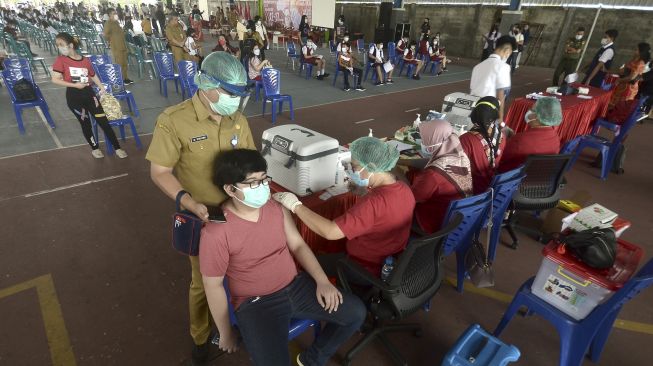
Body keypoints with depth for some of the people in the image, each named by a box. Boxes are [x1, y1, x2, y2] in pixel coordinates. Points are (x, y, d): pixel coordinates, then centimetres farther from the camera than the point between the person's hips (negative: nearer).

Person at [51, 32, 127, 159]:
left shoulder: (85, 60, 2)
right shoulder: (61, 60, -5)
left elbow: (93, 75, 18)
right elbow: (55, 79, -9)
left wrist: (102, 88, 13)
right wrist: (74, 85, -16)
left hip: (89, 93, 2)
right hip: (73, 96, -2)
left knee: (103, 122, 0)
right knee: (85, 123, 10)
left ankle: (117, 148, 7)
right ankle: (95, 148, 28)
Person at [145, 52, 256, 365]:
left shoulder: (238, 120, -2)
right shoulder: (173, 121, -18)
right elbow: (160, 172, -14)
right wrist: (189, 202, -27)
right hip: (202, 218, -4)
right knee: (203, 281, 15)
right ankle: (200, 337, 43)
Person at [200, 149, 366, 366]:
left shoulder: (277, 206, -4)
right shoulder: (215, 233, -20)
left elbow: (298, 245, 5)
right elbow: (213, 286, -9)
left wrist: (322, 281, -6)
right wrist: (226, 333, 1)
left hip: (296, 285, 5)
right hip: (255, 303, -5)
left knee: (356, 312, -1)